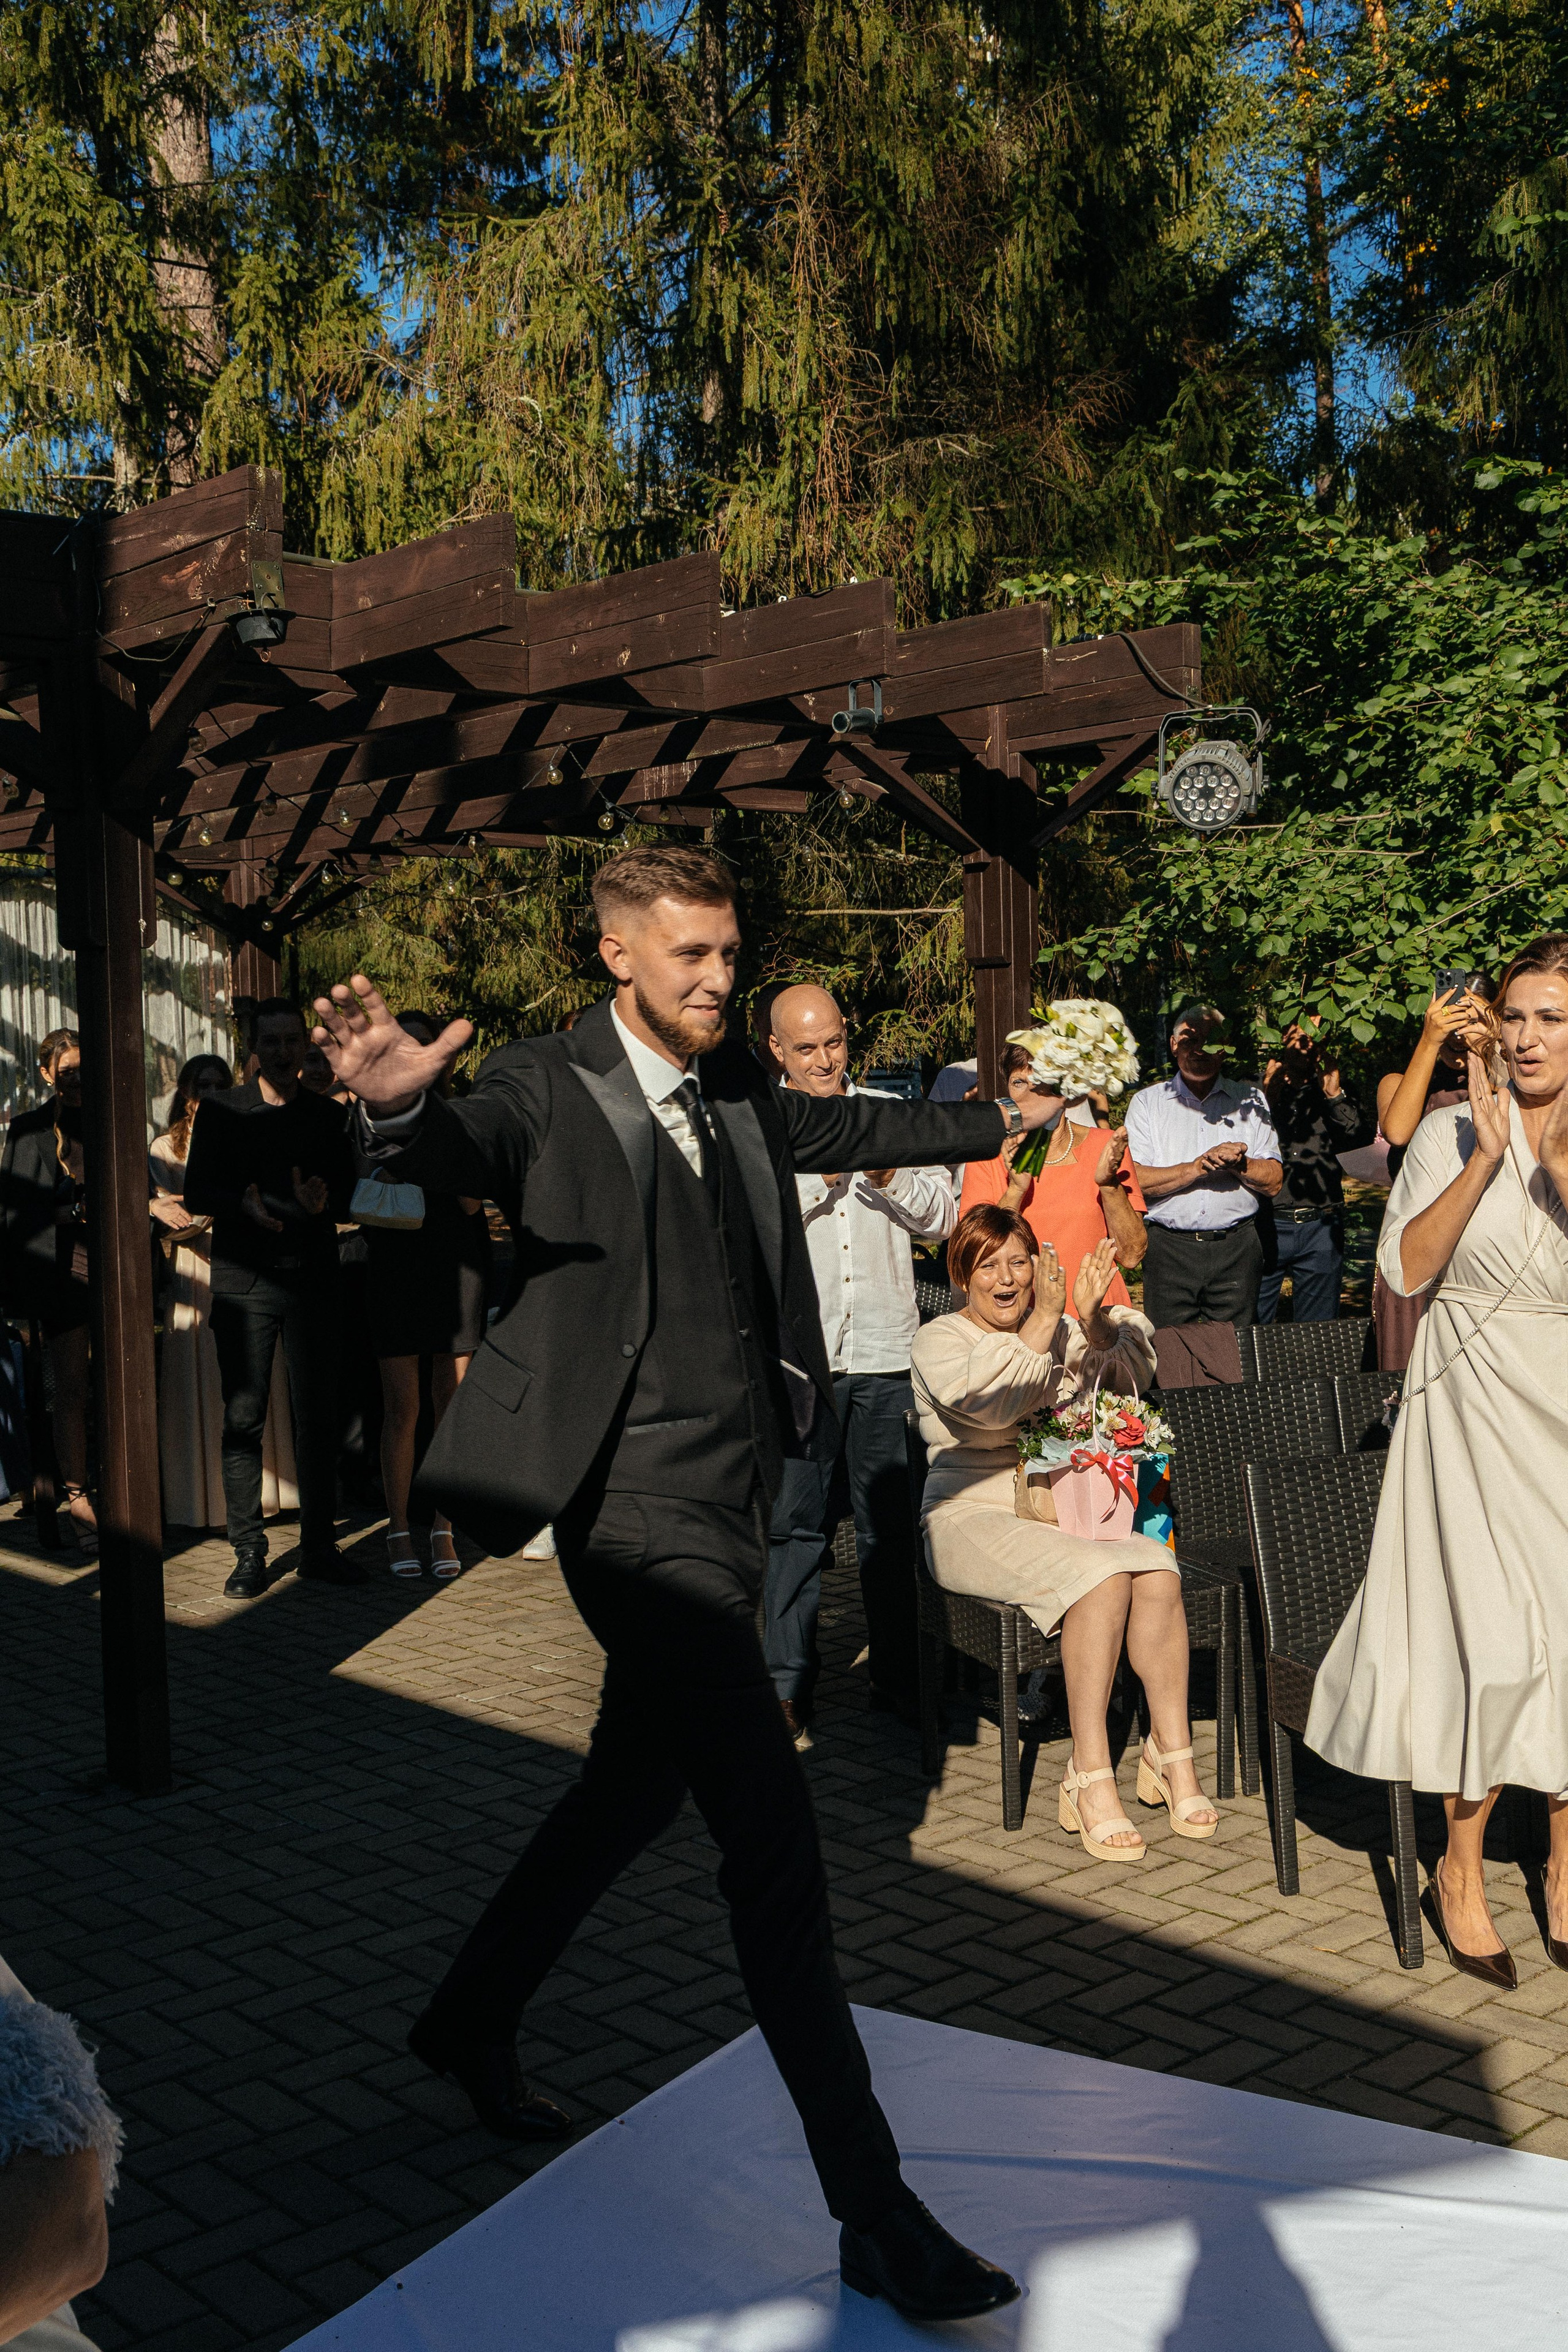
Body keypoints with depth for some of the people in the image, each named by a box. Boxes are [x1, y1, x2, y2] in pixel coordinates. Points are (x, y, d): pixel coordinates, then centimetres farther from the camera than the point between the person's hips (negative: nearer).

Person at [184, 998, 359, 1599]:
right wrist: (245, 1204, -17)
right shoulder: (220, 1111, 9)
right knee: (243, 1418, -2)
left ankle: (318, 1547, 11)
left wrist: (321, 1202, -17)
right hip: (244, 1279, -1)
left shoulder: (330, 1115, 11)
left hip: (312, 1277, 1)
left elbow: (348, 1195, 6)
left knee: (317, 1417, 2)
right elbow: (196, 1193, 3)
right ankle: (248, 1552, 6)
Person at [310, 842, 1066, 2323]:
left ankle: (473, 2020, 43)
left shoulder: (735, 1097, 10)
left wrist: (996, 1122, 41)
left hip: (733, 1493, 9)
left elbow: (849, 1125, 28)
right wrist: (399, 1107, -56)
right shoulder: (551, 1089, -12)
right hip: (644, 1508, -9)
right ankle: (873, 2213, -2)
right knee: (773, 1845, -10)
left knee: (637, 1784, 21)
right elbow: (471, 1148, -33)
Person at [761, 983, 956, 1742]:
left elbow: (941, 1217, 9)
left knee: (892, 1520, 8)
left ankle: (897, 1674, 20)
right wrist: (819, 1173, -13)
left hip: (885, 1349, 3)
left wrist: (889, 1174, -7)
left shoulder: (891, 1112, 12)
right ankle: (786, 1687, 10)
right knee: (794, 1523, 1)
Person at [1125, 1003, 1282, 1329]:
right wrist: (1197, 1168, -14)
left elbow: (1273, 1183, 6)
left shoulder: (1250, 1100, 12)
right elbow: (1135, 1180, -5)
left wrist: (1239, 1164, -12)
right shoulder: (1147, 1102, 7)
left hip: (1236, 1251, 1)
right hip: (1169, 1250, -1)